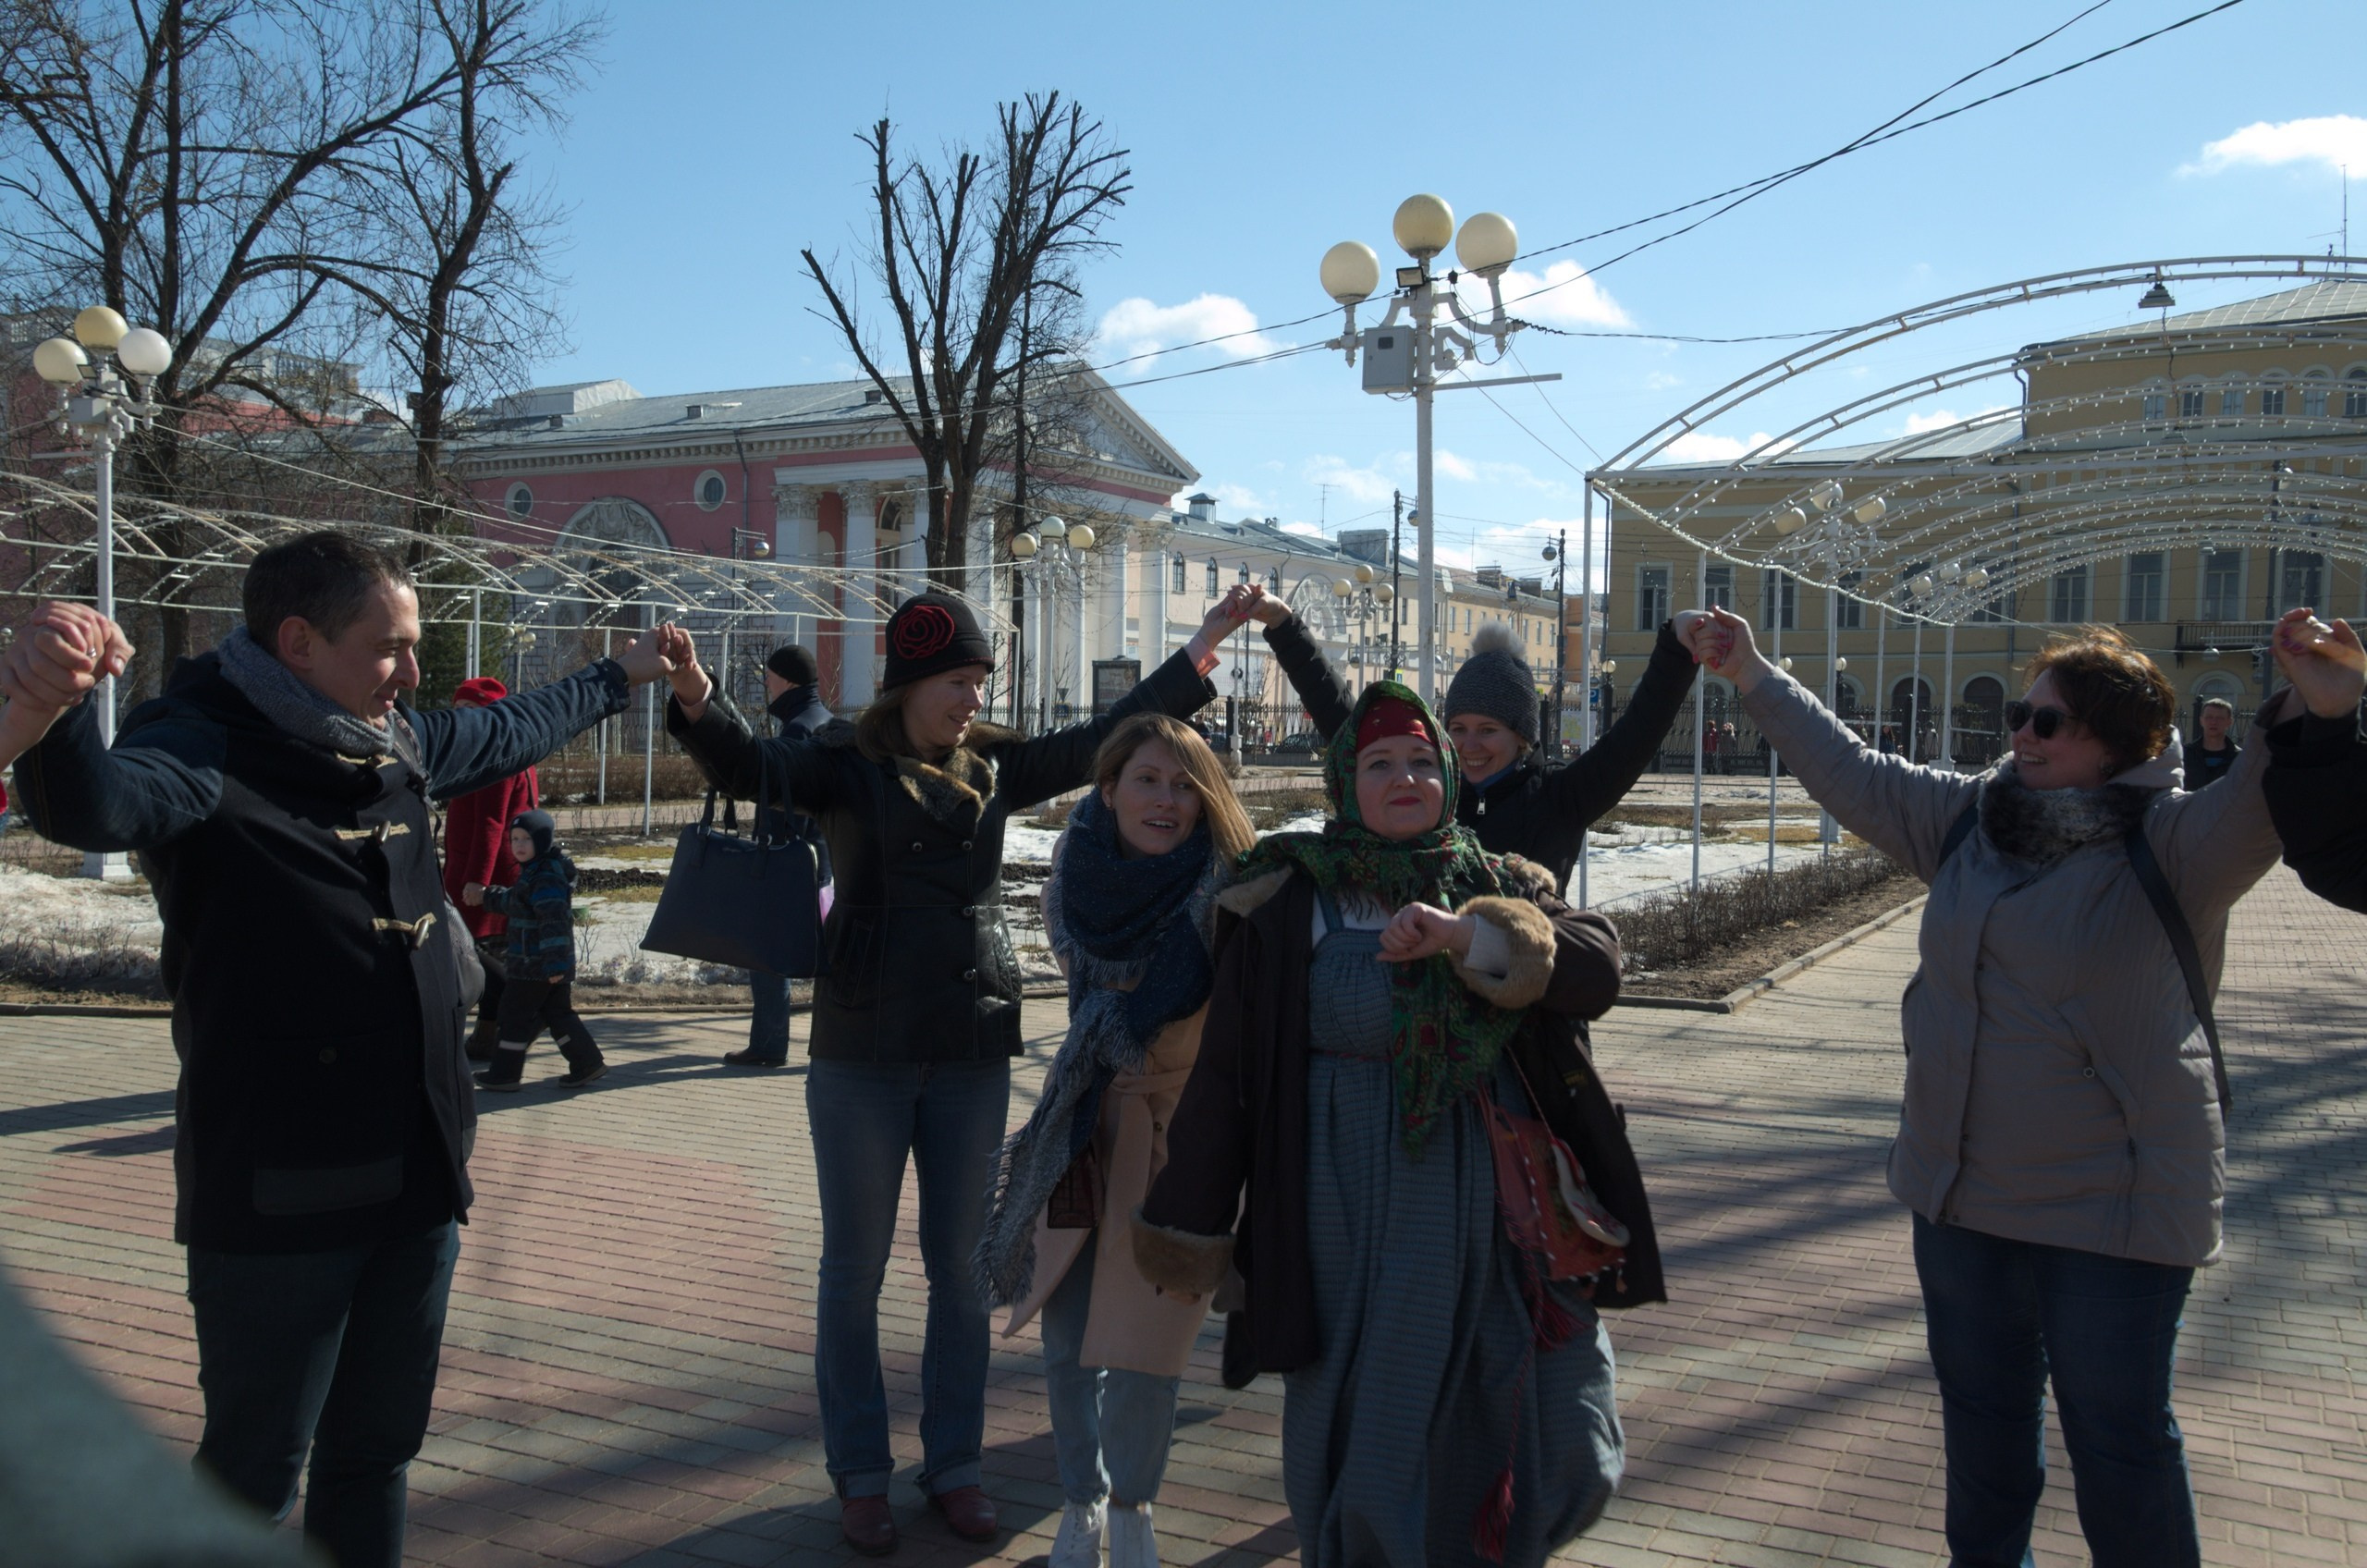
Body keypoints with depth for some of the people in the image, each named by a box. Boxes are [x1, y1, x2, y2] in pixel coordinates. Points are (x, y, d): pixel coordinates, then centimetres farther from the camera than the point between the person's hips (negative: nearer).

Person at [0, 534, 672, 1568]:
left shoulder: (399, 743, 9)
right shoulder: (213, 748, -15)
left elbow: (513, 732, 29)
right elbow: (105, 802, -39)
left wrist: (621, 675, 44)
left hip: (419, 1177, 7)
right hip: (281, 1200, -7)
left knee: (376, 1453, 21)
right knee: (254, 1476, 5)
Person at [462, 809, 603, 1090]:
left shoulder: (546, 879, -19)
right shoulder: (533, 874, 14)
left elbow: (554, 922, -26)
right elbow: (515, 902, 32)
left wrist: (555, 963, -29)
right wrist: (486, 895, 40)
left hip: (535, 968, -10)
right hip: (547, 966, 10)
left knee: (515, 1014, 1)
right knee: (558, 1013, 13)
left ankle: (505, 1074, 9)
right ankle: (588, 1062, 11)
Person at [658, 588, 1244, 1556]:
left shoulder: (994, 770, 8)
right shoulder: (846, 766, -4)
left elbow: (1106, 737, 14)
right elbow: (752, 767, -21)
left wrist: (1200, 652, 15)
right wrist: (696, 702, -41)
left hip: (973, 1055, 4)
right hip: (862, 1053, -3)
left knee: (961, 1267, 11)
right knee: (855, 1271, 7)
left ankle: (953, 1465, 26)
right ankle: (860, 1477, 22)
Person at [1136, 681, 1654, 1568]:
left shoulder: (1497, 888, 8)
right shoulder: (1292, 904, -2)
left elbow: (1597, 967, -8)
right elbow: (1226, 1068, -2)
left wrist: (1466, 937, -21)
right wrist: (1192, 1222, -3)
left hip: (1503, 1216, 3)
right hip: (1356, 1218, -3)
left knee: (1559, 1458, 9)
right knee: (1366, 1442, 4)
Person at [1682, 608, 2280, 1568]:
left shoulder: (2170, 843, -13)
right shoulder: (1972, 816, 5)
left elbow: (2257, 805, -31)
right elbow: (1850, 772, 12)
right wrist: (1753, 678, 13)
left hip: (2112, 1204, -6)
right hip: (1962, 1191, 7)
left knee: (2118, 1438, 6)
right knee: (1981, 1411, 22)